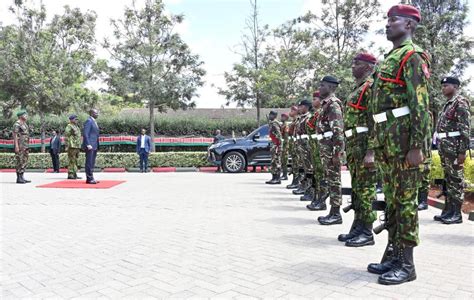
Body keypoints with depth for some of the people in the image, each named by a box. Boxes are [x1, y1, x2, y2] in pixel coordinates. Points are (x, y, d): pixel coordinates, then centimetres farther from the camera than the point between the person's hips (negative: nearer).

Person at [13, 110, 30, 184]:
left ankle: (22, 177, 13)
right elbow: (15, 135, -15)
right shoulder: (17, 124, -9)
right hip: (20, 145, -9)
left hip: (25, 146, 9)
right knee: (19, 161, -7)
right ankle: (18, 178, -4)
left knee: (24, 161, 9)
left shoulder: (25, 124, 18)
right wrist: (16, 146, -21)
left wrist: (27, 147, 19)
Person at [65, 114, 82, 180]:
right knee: (71, 160, -8)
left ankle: (74, 174, 14)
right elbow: (66, 137, -13)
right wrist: (67, 146, -18)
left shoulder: (77, 127, 20)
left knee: (75, 160, 10)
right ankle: (70, 175, -5)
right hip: (72, 146, -9)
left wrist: (79, 147, 21)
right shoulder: (69, 127, -7)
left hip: (77, 147, 9)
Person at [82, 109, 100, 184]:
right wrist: (88, 144, -22)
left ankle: (90, 178, 16)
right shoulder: (89, 121, -9)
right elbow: (85, 134, -16)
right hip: (90, 146, -10)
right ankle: (89, 179, -6)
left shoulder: (94, 121, 20)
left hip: (94, 146, 10)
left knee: (92, 163, 11)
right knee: (89, 163, -7)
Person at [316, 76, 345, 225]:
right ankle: (333, 212, 18)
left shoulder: (333, 103, -12)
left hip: (332, 148, -10)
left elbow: (338, 130, -19)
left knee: (334, 180, -5)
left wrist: (337, 151, -22)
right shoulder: (326, 104, 18)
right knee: (330, 179, 12)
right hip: (325, 147, 10)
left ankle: (336, 214, 2)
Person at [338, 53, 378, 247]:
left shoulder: (371, 86, -8)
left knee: (365, 187, -6)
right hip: (354, 144, 10)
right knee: (356, 187, 12)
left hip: (364, 143, -10)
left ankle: (367, 233, 1)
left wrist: (371, 149, -23)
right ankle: (357, 227, 20)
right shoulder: (357, 88, 22)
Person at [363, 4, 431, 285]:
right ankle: (393, 256, 22)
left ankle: (406, 264, 6)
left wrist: (416, 146, -21)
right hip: (387, 142, 9)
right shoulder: (390, 59, 22)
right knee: (391, 199, 12)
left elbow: (420, 104, -15)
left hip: (405, 139, -9)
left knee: (405, 199, -4)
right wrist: (373, 146, 20)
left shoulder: (413, 56, -5)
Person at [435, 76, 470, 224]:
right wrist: (441, 148, 16)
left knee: (456, 179, -3)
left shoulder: (460, 102, -8)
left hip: (454, 147, -9)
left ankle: (456, 214, 3)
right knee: (448, 179, 11)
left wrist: (462, 151, -20)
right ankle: (448, 211, 18)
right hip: (445, 147, 9)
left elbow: (465, 129, -15)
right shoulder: (447, 104, 19)